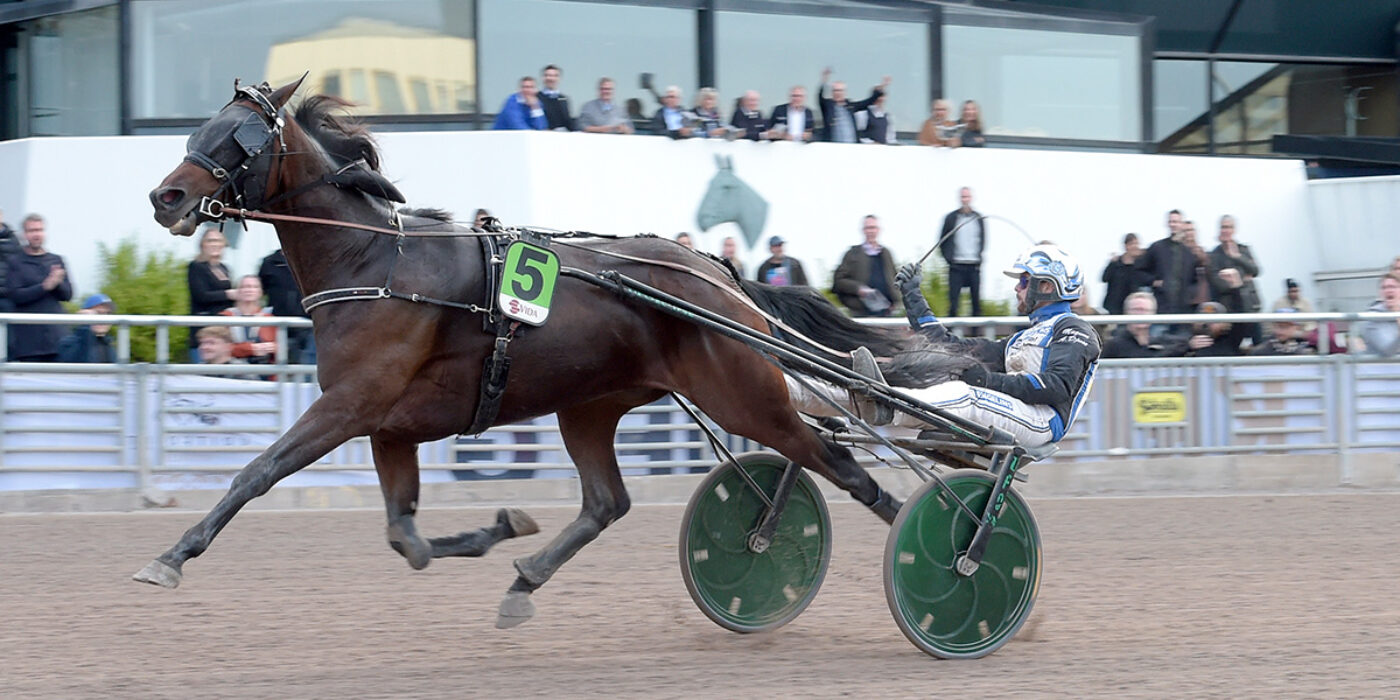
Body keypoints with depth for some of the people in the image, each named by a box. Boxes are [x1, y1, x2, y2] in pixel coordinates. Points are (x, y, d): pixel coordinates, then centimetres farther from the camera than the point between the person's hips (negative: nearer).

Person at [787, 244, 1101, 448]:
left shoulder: (1074, 330, 8)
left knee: (966, 396, -34)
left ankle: (883, 407, -58)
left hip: (1042, 421, -7)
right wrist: (913, 298, 29)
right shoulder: (1021, 340, 36)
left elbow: (1058, 386, -12)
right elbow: (951, 347, 29)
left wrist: (991, 381, -18)